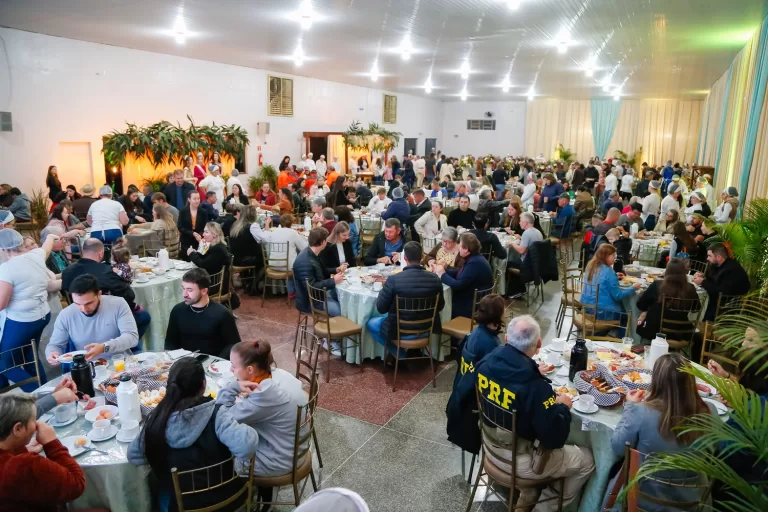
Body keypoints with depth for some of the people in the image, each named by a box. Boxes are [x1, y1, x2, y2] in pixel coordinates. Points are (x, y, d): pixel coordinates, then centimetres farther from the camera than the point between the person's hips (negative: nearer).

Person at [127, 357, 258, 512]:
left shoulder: (159, 418, -15)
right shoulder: (214, 414, -24)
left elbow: (133, 456, 1)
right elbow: (246, 447, -37)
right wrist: (248, 431, -16)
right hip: (226, 499, -1)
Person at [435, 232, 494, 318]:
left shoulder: (475, 263, -26)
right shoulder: (474, 258, 5)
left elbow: (458, 285, -27)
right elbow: (459, 273, 14)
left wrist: (442, 274, -13)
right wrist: (443, 271, -1)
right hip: (471, 299, 9)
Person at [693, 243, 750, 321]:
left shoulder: (733, 270, -23)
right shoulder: (716, 264, 5)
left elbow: (721, 292, -30)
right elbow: (712, 280, 18)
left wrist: (703, 282, -22)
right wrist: (703, 276, -4)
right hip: (717, 298, 9)